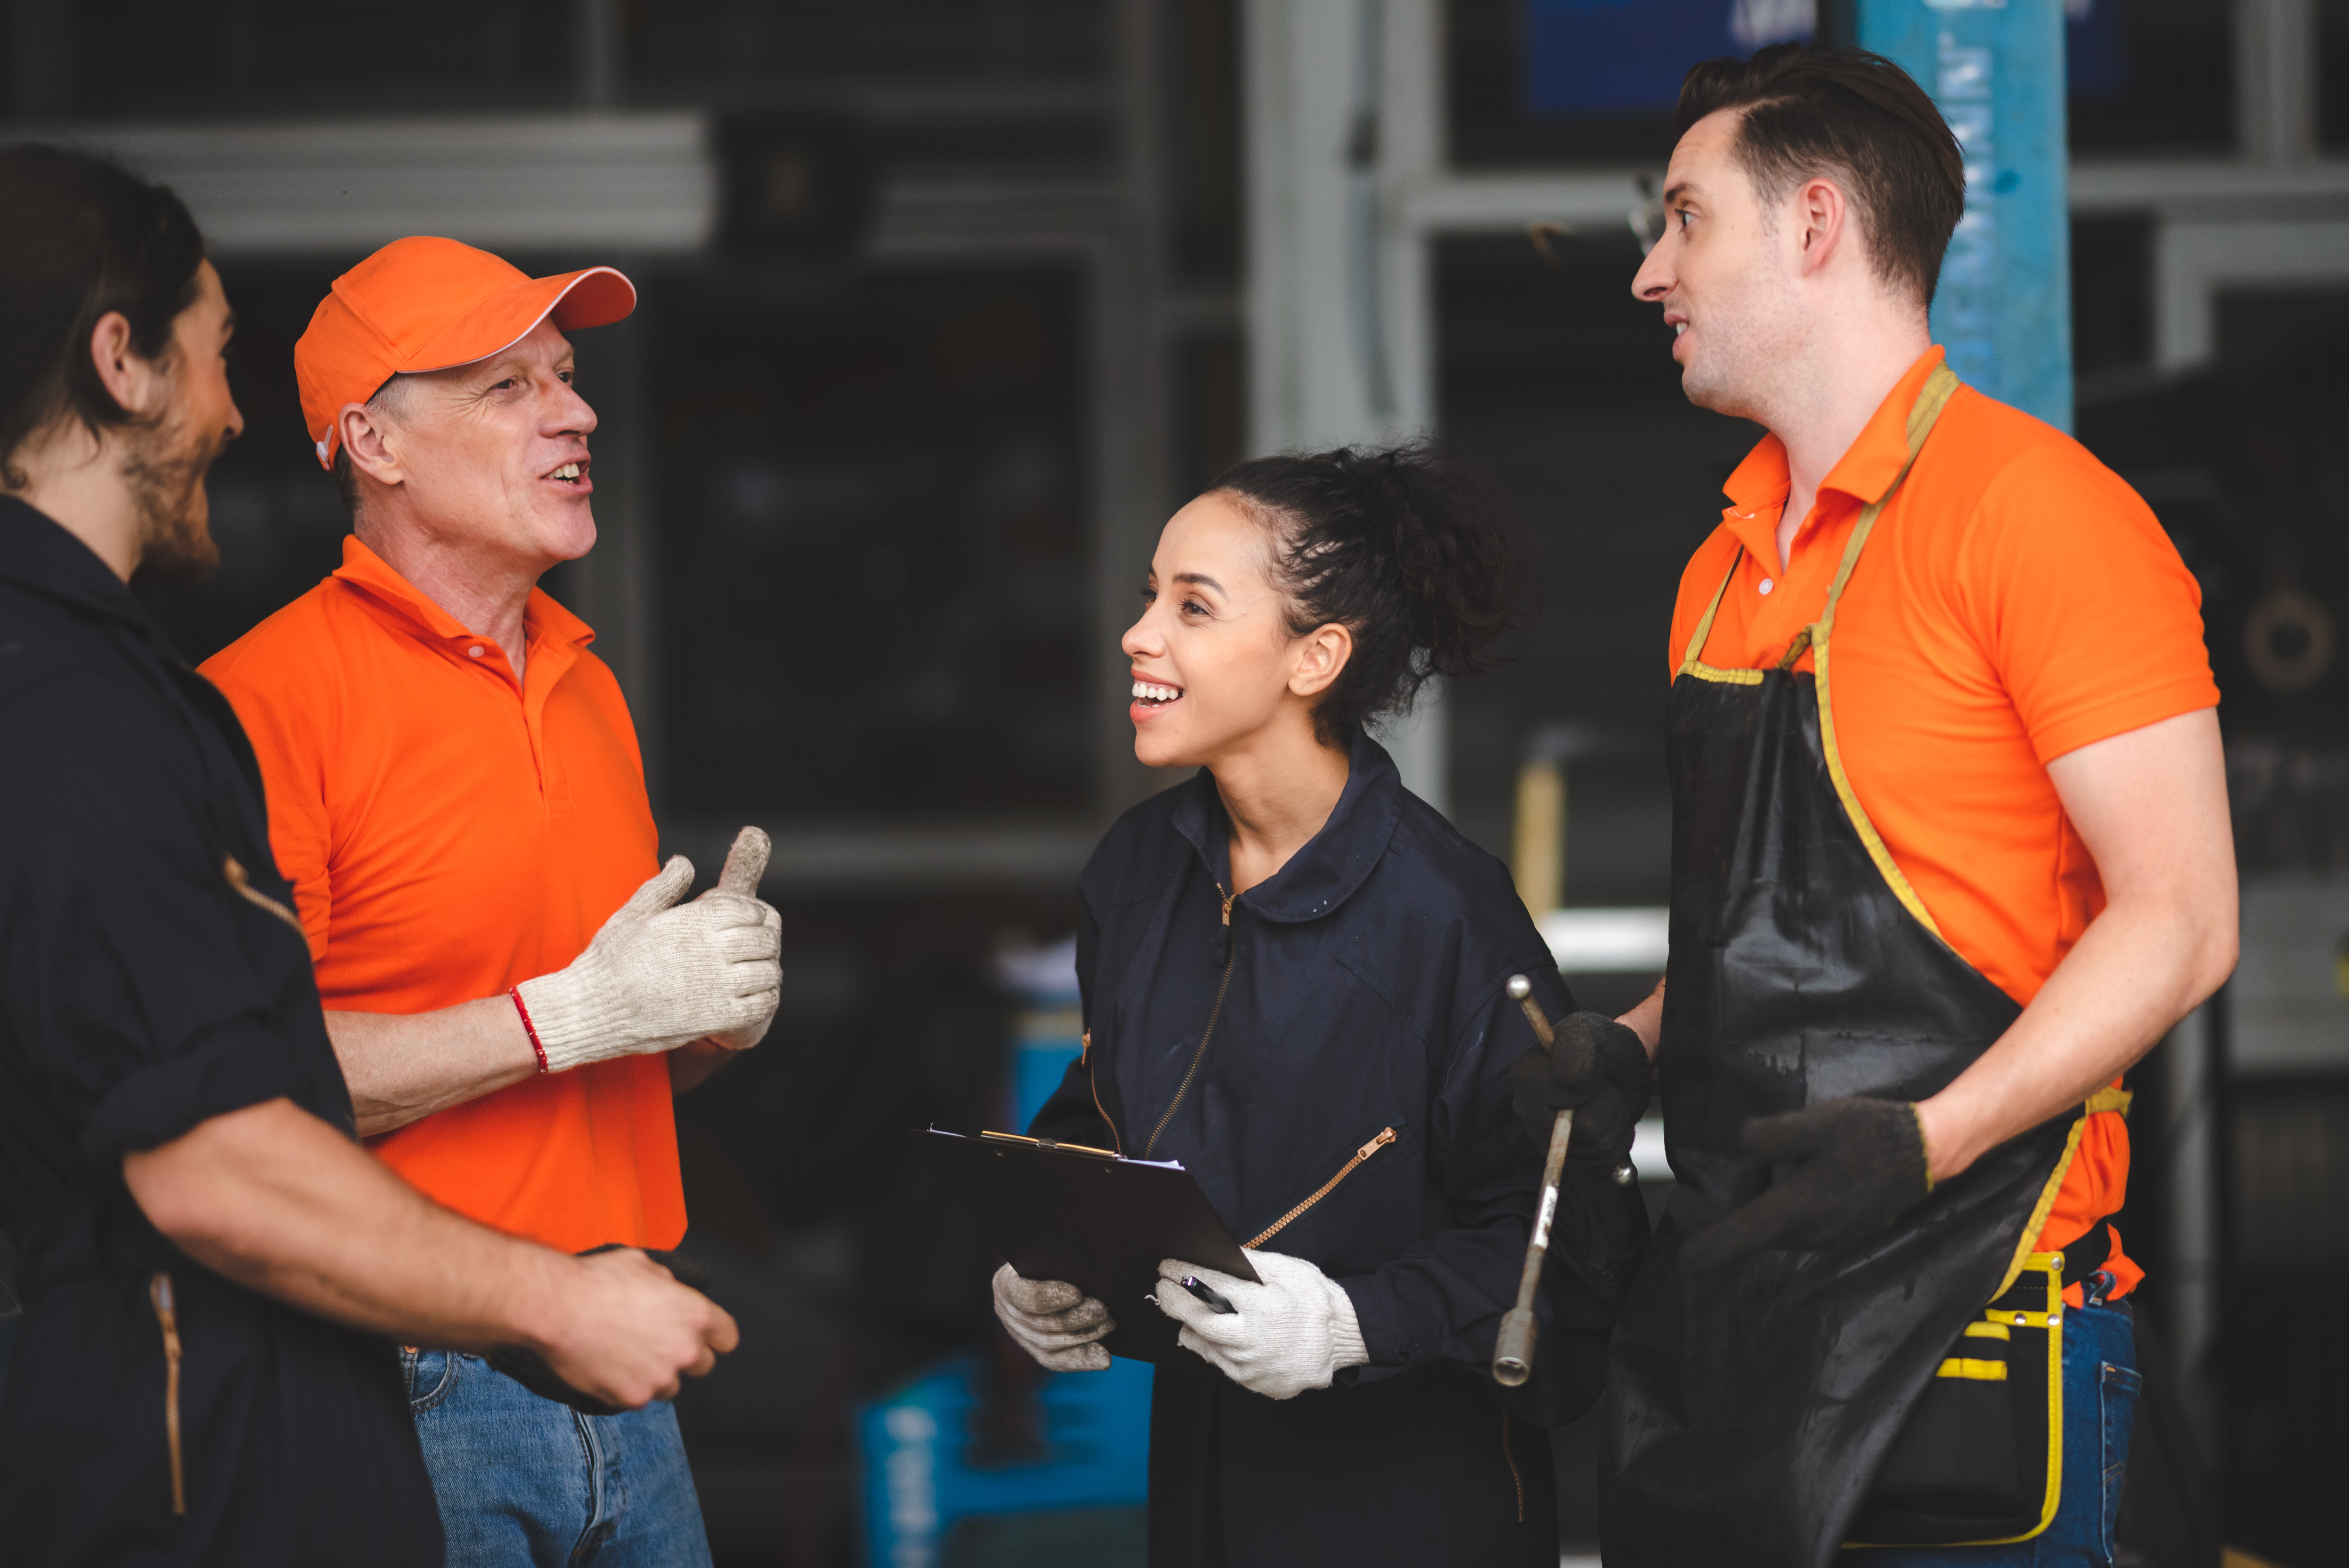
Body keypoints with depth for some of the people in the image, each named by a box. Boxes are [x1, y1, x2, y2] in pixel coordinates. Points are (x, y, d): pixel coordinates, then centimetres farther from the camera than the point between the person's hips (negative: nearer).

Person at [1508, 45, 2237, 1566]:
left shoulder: (2034, 506, -11)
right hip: (1724, 1299, 8)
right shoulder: (1726, 569, 16)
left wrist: (1933, 1139, -24)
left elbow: (2178, 921, -15)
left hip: (1965, 1317, -8)